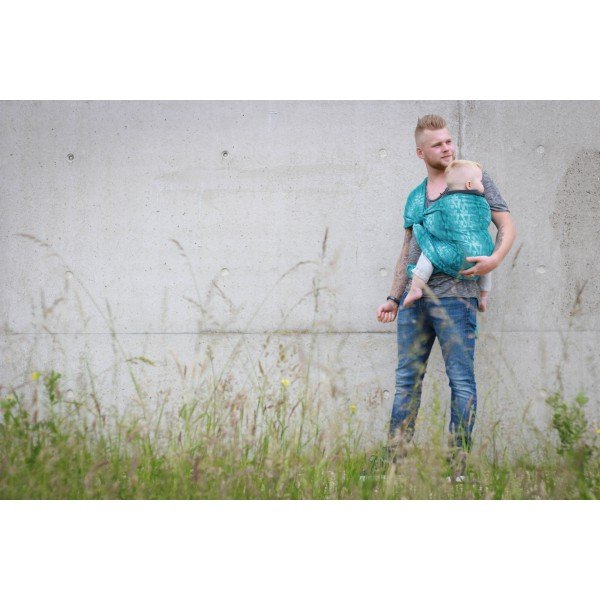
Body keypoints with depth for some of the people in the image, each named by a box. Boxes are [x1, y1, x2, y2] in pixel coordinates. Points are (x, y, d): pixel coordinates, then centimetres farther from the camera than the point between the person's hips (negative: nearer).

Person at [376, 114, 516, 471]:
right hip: (414, 297, 5)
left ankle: (459, 458, -3)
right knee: (407, 379, 6)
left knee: (461, 379, -5)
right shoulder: (414, 197, 19)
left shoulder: (475, 180, 5)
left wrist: (495, 259, -16)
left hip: (454, 294, -5)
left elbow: (507, 227, 3)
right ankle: (395, 454, 9)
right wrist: (394, 298, 17)